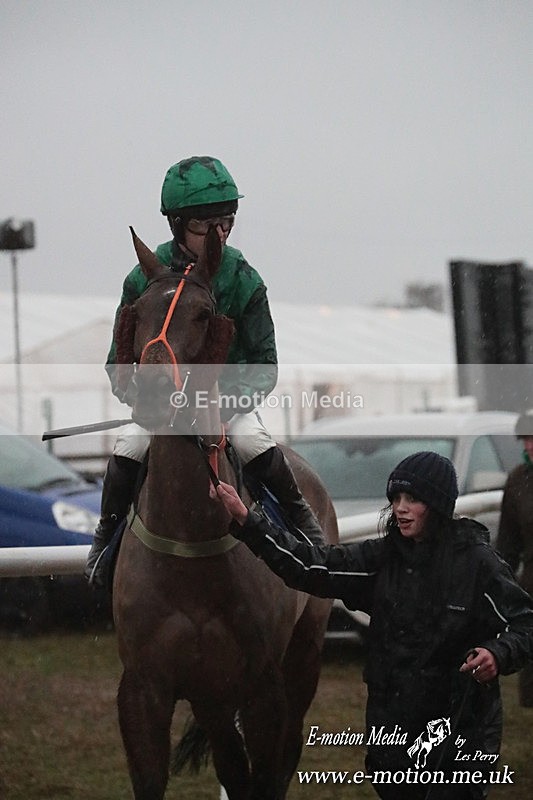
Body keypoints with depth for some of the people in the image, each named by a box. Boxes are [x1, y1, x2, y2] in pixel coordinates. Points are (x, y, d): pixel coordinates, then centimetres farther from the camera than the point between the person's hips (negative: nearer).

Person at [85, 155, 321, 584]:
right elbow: (119, 363, -4)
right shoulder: (145, 279, -10)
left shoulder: (243, 281, -10)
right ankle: (106, 536, -2)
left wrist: (224, 401, -24)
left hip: (231, 396, -1)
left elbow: (265, 366, -8)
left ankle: (301, 514, -4)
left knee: (253, 442, -29)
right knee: (127, 449, -25)